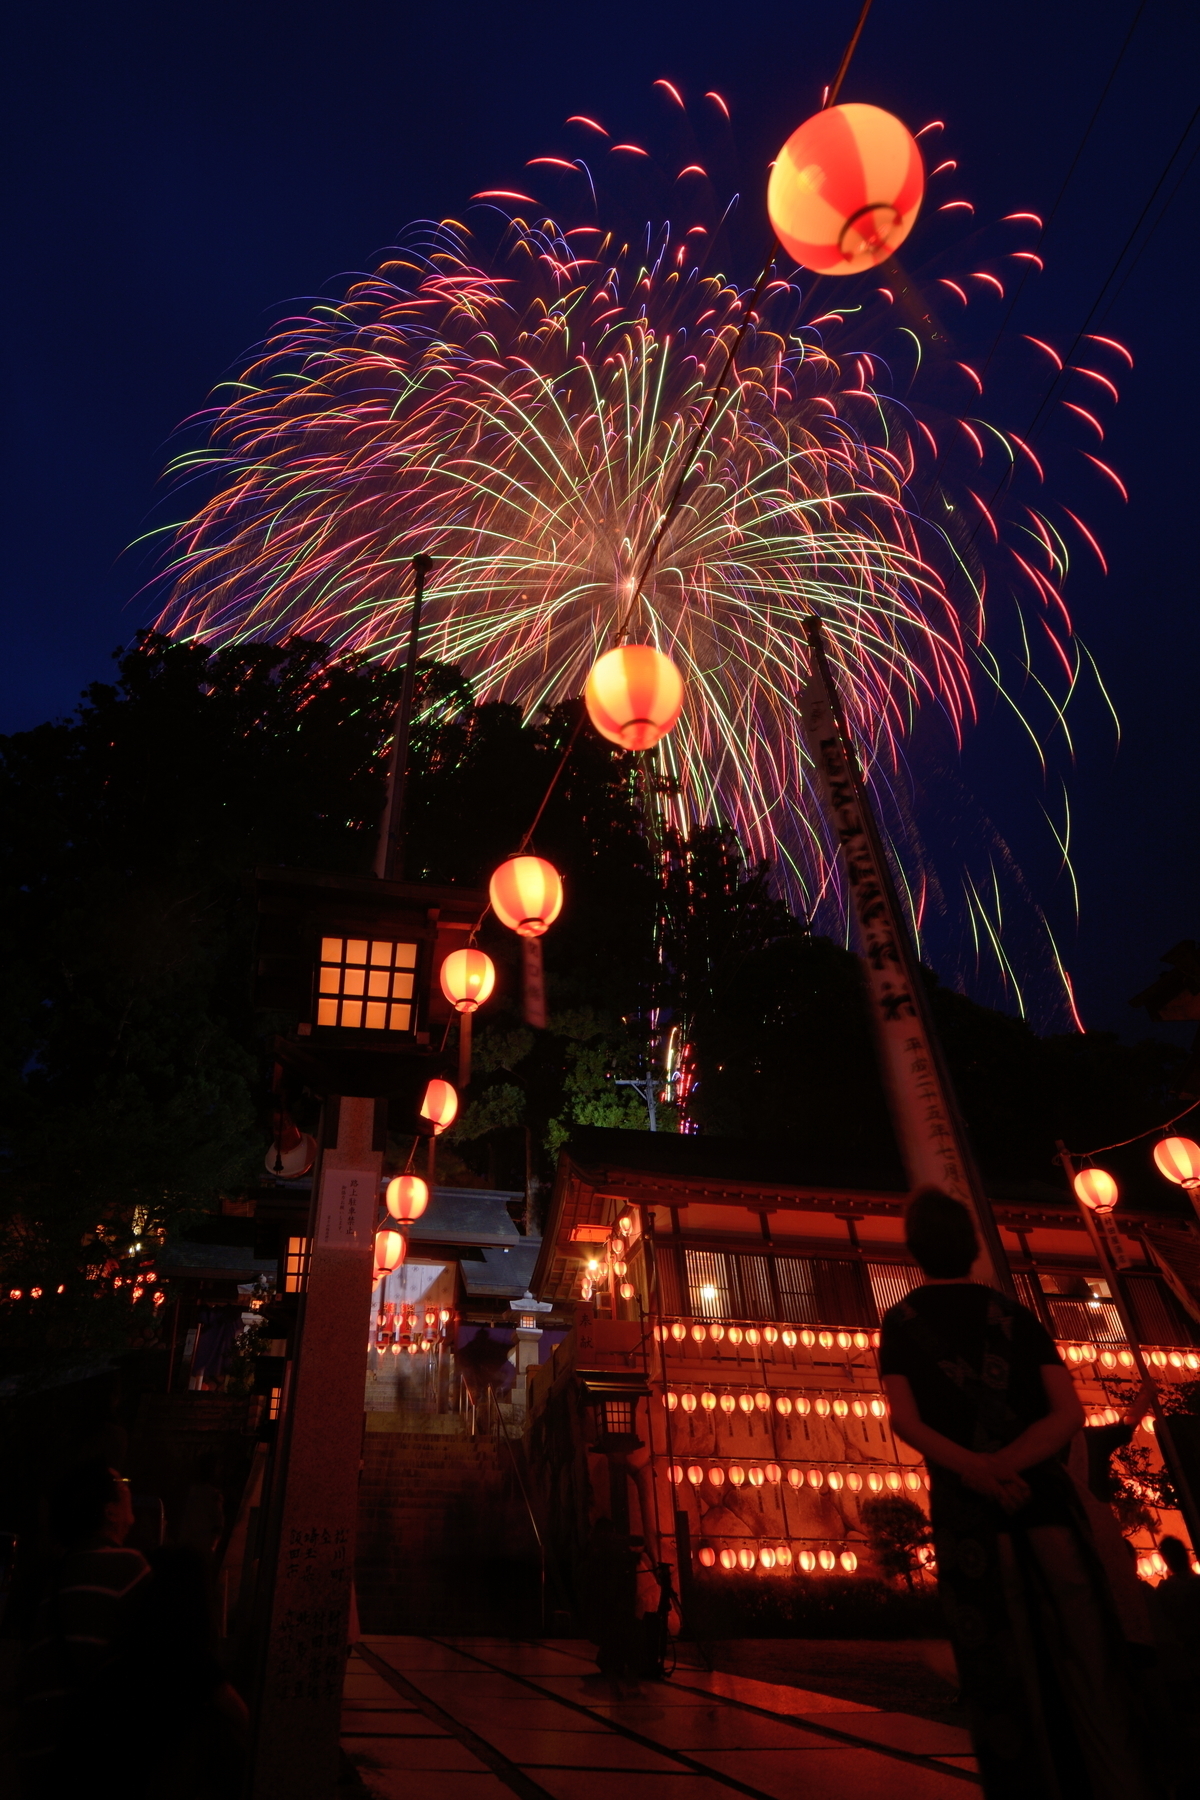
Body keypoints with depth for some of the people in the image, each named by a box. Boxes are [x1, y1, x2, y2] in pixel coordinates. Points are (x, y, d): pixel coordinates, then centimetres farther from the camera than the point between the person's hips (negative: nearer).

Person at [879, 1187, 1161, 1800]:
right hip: (1044, 1494, 2)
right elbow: (1069, 1412, 0)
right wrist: (1008, 1463, -12)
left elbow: (905, 1419, -6)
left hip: (967, 1509, -1)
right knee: (1090, 1669, 6)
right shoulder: (1018, 1314, 12)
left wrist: (973, 1469, -18)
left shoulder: (901, 1320, 8)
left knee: (1002, 1677, 4)